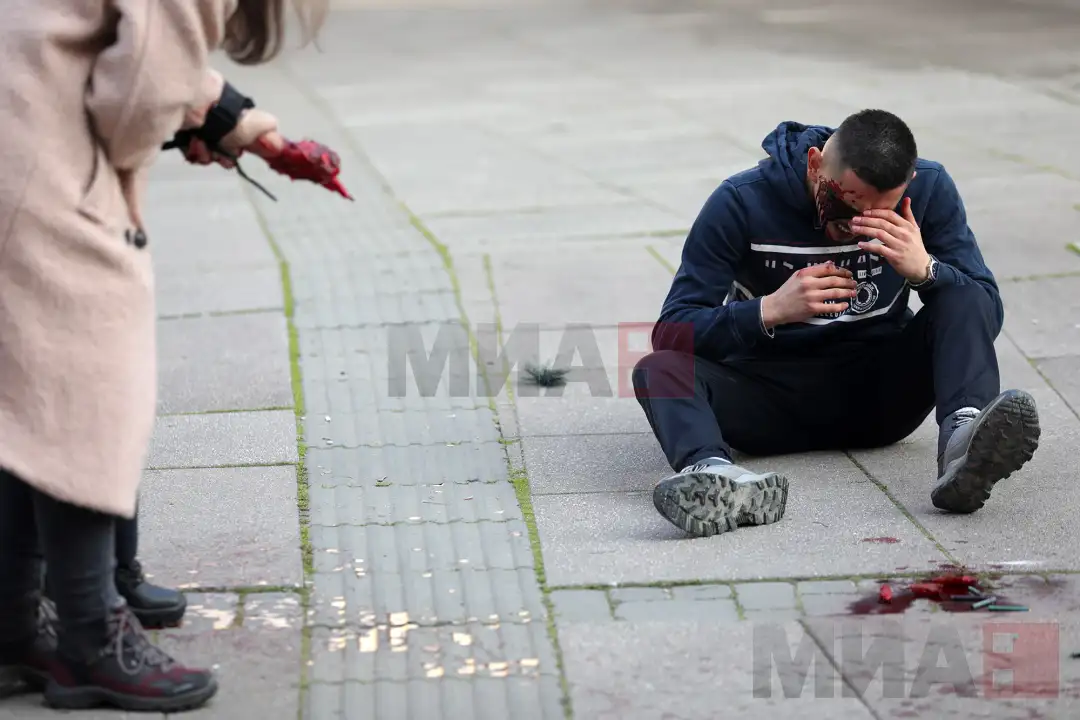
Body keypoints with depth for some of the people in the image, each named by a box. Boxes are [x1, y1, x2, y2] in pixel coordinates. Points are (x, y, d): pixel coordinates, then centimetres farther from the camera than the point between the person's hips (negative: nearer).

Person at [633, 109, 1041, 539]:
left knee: (962, 297, -21)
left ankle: (964, 432, -48)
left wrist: (924, 270, -28)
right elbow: (671, 331, -16)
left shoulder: (930, 189, -6)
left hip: (876, 396, 2)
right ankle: (713, 473, -60)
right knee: (659, 368, -28)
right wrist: (770, 310, -33)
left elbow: (986, 317, -8)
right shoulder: (742, 202, -13)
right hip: (770, 398, -1)